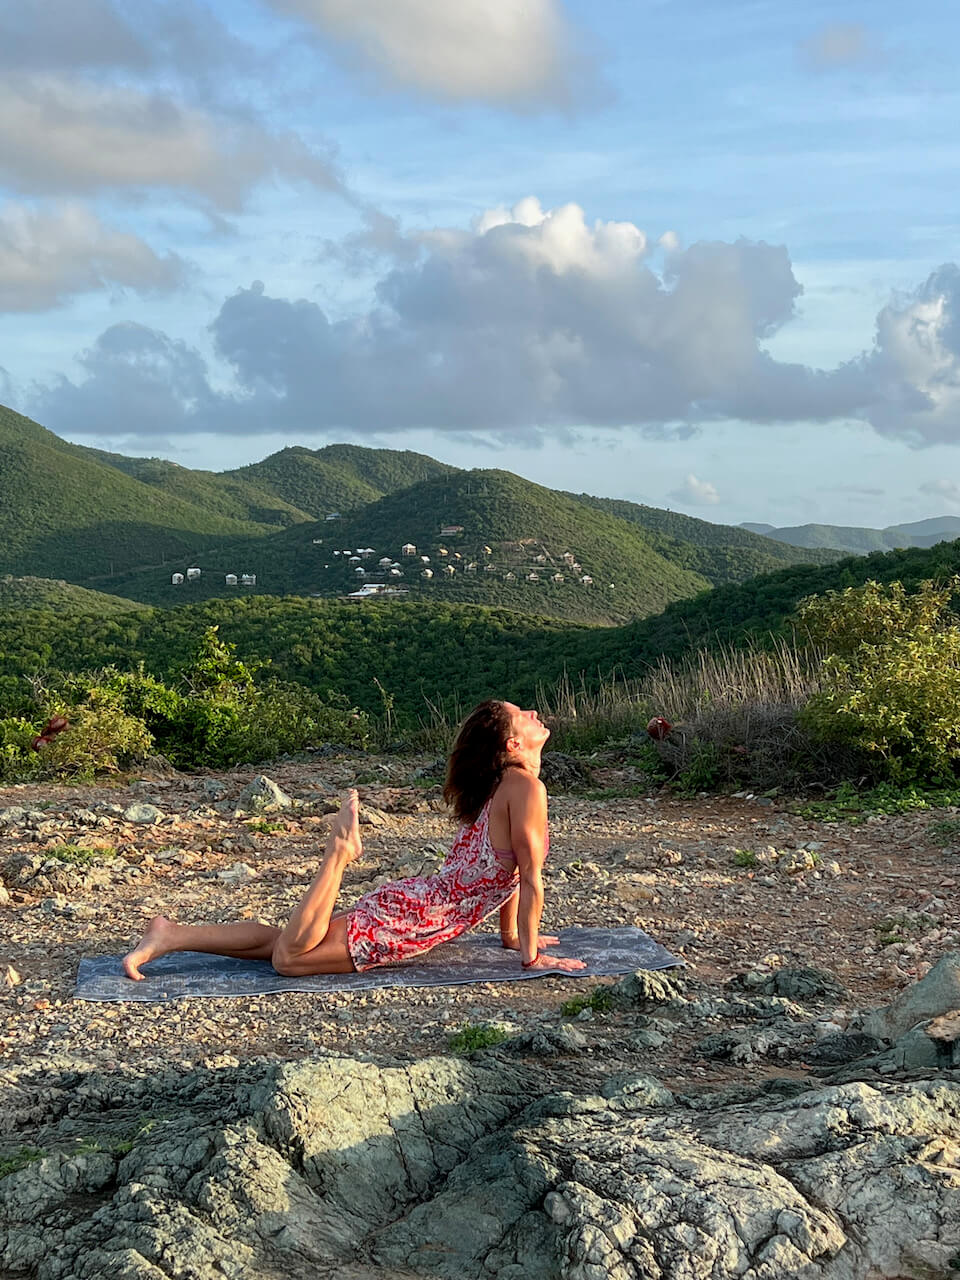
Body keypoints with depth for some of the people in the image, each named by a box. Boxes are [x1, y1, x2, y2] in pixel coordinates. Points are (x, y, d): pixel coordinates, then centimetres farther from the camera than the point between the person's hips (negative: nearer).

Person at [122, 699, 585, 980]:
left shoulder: (502, 785, 13)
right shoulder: (525, 786, -15)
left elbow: (504, 867, 23)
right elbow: (530, 877, -13)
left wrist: (512, 935, 27)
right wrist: (532, 954, -6)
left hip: (409, 901, 9)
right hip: (413, 920, -9)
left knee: (283, 943, 9)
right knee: (289, 956, -22)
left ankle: (172, 936, 7)